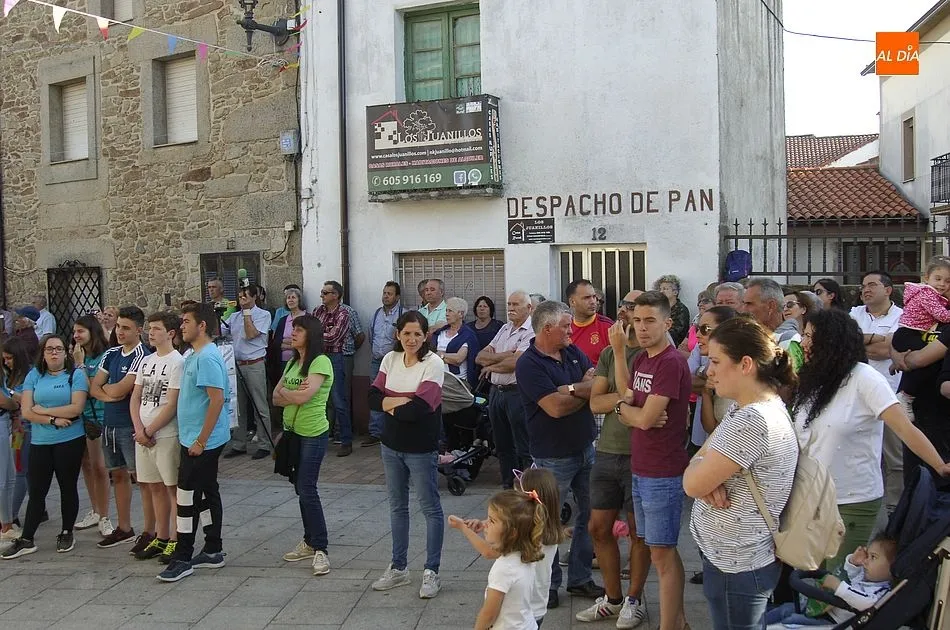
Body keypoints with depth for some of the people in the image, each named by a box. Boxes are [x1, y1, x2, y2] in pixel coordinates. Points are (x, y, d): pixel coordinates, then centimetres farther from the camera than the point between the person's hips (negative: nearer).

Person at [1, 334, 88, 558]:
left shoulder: (76, 374, -2)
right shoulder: (34, 375, 6)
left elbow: (77, 408, -13)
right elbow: (26, 411, -2)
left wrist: (43, 411, -9)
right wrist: (53, 419, -14)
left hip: (70, 441, -2)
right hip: (40, 443, 3)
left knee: (68, 487, 8)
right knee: (36, 491, 6)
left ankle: (66, 534, 21)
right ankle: (25, 540, 12)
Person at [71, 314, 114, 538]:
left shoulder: (104, 356, -11)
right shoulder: (78, 355, 9)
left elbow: (92, 387, -16)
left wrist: (80, 363, -14)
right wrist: (73, 361, -2)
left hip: (97, 416, -7)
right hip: (79, 415, 7)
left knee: (98, 466, -3)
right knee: (86, 464, 15)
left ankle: (104, 517, 6)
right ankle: (95, 511, 28)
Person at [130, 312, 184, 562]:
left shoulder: (177, 362, -10)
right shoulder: (146, 361, 12)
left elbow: (172, 405, -14)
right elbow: (135, 398, 11)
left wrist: (149, 431, -10)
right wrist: (139, 429, -3)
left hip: (166, 435, -7)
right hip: (143, 435, 7)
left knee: (173, 487, 0)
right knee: (154, 487, 13)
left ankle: (175, 539, 9)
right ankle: (161, 538, 24)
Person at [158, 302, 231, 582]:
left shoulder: (207, 358, -19)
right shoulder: (195, 356, 13)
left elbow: (217, 399, -24)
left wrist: (200, 440, -21)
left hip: (201, 442, -10)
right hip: (197, 440, 10)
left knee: (187, 497, -4)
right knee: (207, 494, 14)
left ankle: (183, 559, 5)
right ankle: (213, 552, 23)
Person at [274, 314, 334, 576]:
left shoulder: (321, 362, -13)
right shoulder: (292, 363, 13)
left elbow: (303, 396, -23)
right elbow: (276, 399, 7)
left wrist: (284, 391, -4)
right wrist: (295, 394, -13)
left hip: (313, 434, -8)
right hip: (293, 432, 8)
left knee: (307, 490, -9)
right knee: (302, 489, 13)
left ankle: (320, 549, -2)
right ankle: (309, 542, 23)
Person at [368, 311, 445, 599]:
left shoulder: (433, 363, -14)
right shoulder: (390, 359, 2)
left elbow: (422, 408, -23)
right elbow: (373, 398, -4)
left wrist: (391, 406, -10)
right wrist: (403, 402, -18)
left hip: (421, 448, -6)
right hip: (391, 445, 6)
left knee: (430, 508, 5)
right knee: (397, 506, 17)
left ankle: (431, 572, 17)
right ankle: (398, 568, 31)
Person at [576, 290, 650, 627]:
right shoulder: (607, 353, 9)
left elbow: (627, 393, -20)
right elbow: (595, 403, 0)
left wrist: (620, 349, -16)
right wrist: (626, 398, -17)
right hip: (607, 451, 6)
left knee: (638, 533, 9)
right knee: (599, 528, 11)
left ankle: (634, 599, 27)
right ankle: (612, 598, 28)